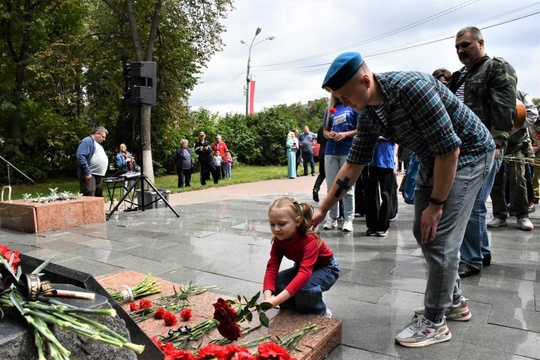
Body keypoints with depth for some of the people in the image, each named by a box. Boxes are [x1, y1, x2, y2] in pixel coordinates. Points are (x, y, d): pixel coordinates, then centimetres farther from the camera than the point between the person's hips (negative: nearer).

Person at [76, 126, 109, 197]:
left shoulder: (98, 144, 22)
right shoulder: (88, 141, -8)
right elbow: (80, 156, -19)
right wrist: (87, 172, -21)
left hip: (99, 176, 10)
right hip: (90, 175, -10)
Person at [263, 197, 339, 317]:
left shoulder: (310, 240, -36)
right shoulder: (279, 240, -17)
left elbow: (305, 273, -48)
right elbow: (272, 268, -23)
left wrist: (275, 301, -57)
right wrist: (267, 298, -41)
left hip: (326, 268, -5)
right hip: (303, 267, 6)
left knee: (304, 287, -34)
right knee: (277, 282, -21)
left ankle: (321, 313, -3)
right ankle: (294, 311, 5)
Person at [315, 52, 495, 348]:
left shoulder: (412, 87, -31)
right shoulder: (368, 114, -6)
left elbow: (450, 149, -28)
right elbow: (353, 164, 0)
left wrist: (435, 204, -20)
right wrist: (322, 210, 1)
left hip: (468, 153, -8)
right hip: (433, 159, 8)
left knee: (439, 236, -11)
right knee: (423, 232, 10)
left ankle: (434, 322, 5)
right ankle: (453, 301, 30)